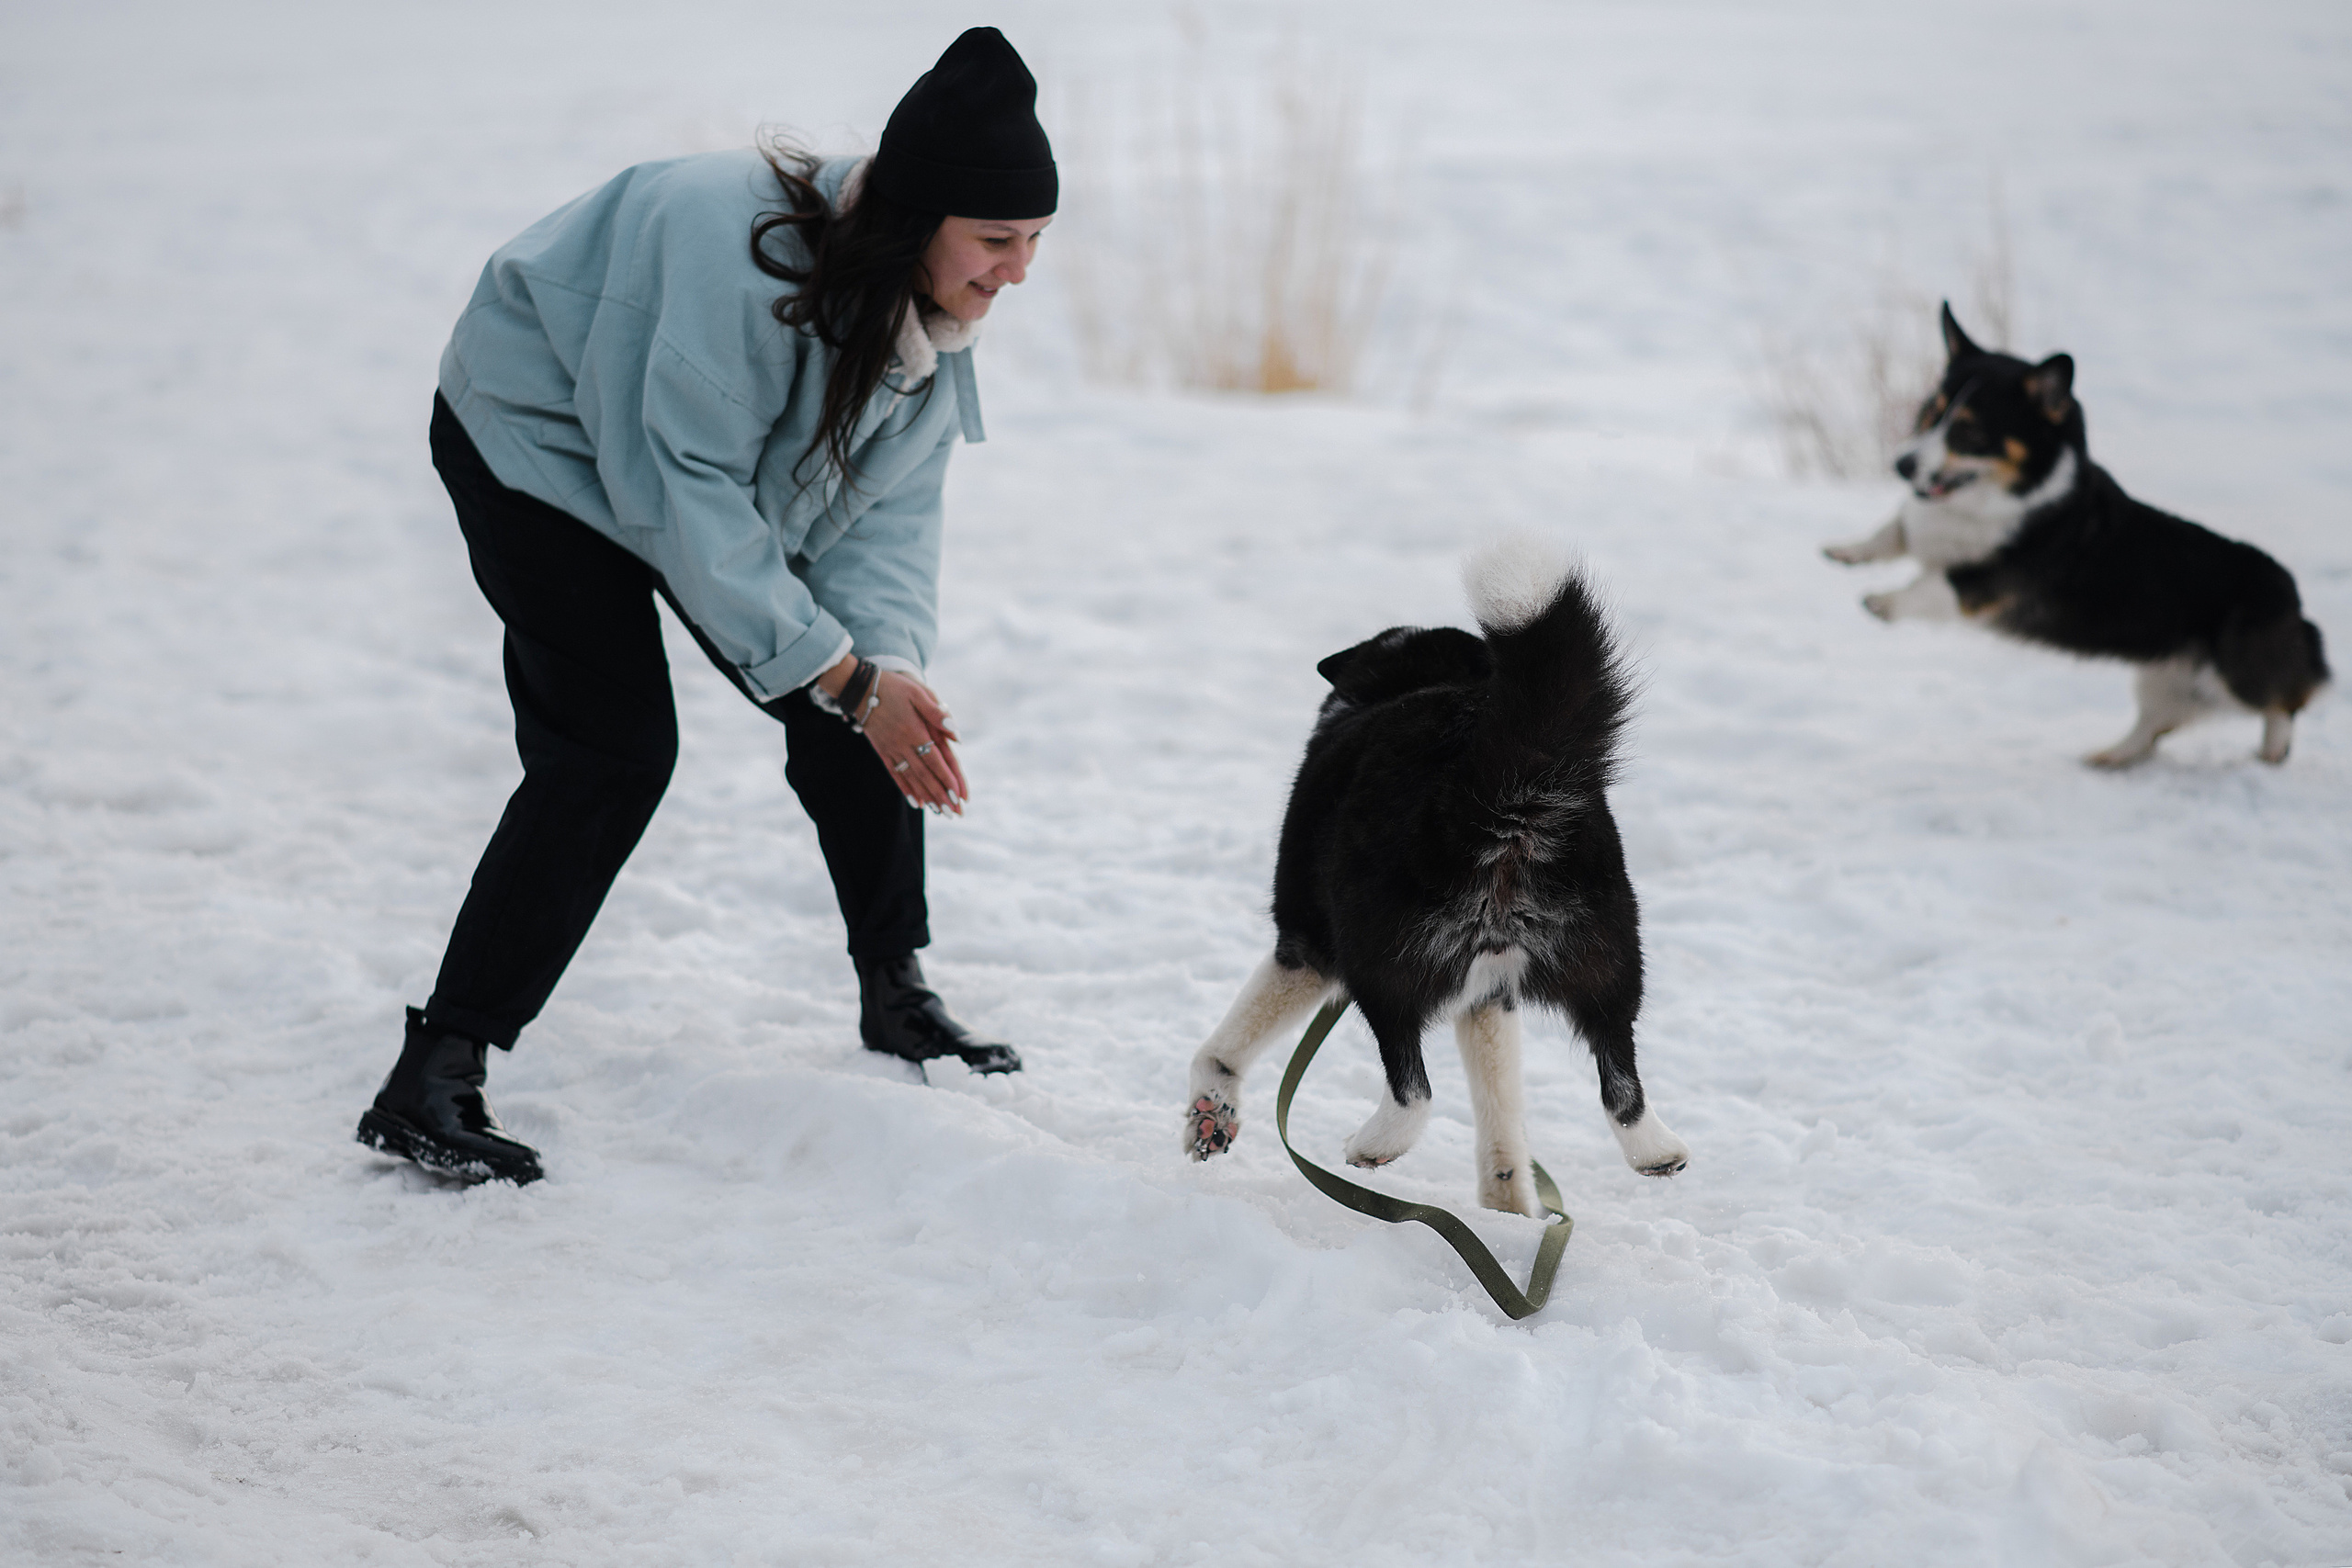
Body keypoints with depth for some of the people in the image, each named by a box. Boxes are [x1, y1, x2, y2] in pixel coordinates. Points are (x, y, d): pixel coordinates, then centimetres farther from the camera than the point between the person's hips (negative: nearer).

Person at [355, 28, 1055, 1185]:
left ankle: (895, 996, 22)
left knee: (841, 706, 3)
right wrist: (845, 674, -33)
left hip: (701, 457, 8)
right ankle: (430, 1083, -18)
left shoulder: (928, 308, -13)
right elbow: (689, 489, -35)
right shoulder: (743, 244, -39)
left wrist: (886, 660, -29)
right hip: (542, 436, -7)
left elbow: (887, 506, -11)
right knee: (614, 747, -19)